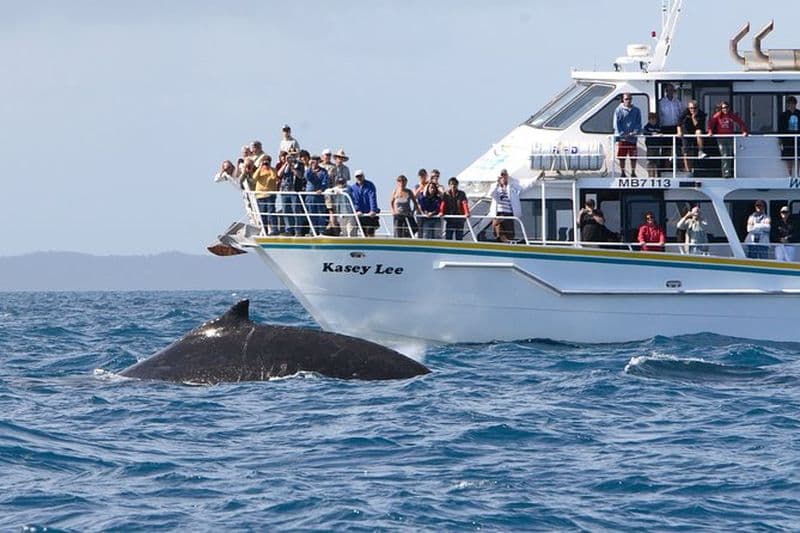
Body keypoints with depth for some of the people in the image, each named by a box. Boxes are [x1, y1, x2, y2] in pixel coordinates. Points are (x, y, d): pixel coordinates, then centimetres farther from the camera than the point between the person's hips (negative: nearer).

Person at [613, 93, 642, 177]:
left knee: (633, 157, 4)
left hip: (633, 138, 2)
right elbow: (616, 124, -1)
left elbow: (639, 123, 8)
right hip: (622, 138, -2)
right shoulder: (619, 110, 2)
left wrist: (635, 132, -10)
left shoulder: (636, 111, 9)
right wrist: (622, 134, -12)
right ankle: (622, 173, 10)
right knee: (622, 157, 2)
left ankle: (633, 172, 13)